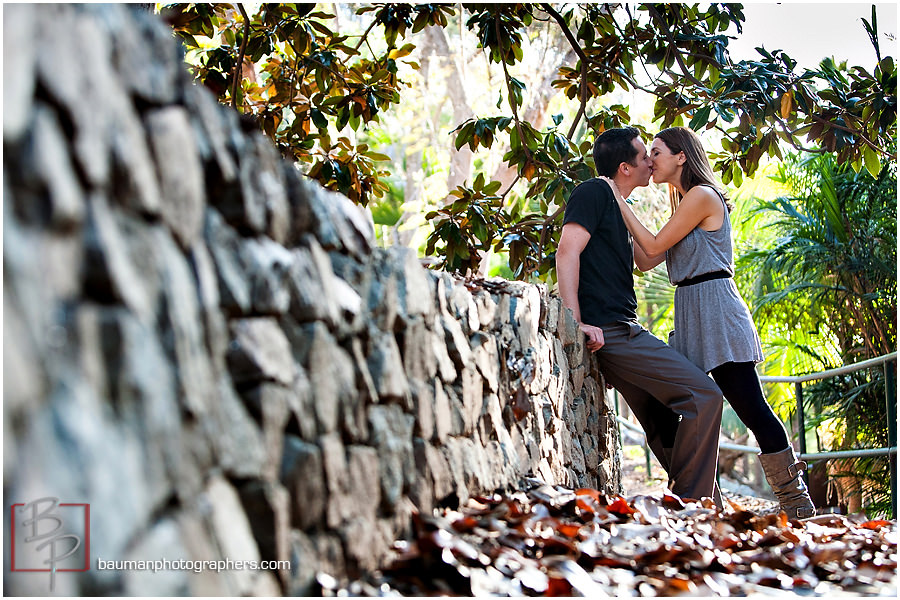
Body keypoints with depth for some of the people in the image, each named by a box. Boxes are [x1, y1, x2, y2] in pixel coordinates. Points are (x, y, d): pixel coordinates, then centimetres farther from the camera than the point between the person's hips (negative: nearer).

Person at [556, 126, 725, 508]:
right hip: (611, 330, -10)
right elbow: (567, 252, -16)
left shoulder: (613, 205, 25)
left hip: (620, 333, 10)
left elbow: (646, 256, 35)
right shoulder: (593, 193, -4)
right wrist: (577, 322, -24)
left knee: (667, 429, 10)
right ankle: (690, 501, -12)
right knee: (704, 394, -15)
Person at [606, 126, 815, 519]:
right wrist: (622, 208, 14)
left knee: (750, 407, -8)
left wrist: (620, 202, -3)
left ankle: (798, 504, -1)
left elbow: (654, 247, -10)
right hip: (693, 313, 10)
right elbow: (646, 262, 16)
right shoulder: (685, 205, 20)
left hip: (715, 306, -10)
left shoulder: (702, 196, -8)